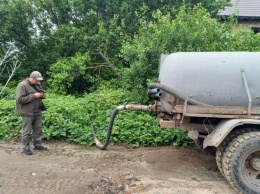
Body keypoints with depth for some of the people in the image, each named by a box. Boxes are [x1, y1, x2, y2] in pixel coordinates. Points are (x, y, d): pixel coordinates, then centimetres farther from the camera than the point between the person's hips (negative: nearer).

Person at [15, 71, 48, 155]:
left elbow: (42, 93, 26)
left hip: (37, 112, 8)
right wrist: (34, 96, -23)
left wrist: (43, 95, 0)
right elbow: (20, 99, -20)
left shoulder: (37, 85, 12)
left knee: (38, 129, 13)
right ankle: (26, 148, 12)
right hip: (27, 113, -7)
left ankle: (37, 145, 26)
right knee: (26, 131, 2)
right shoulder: (22, 85, -13)